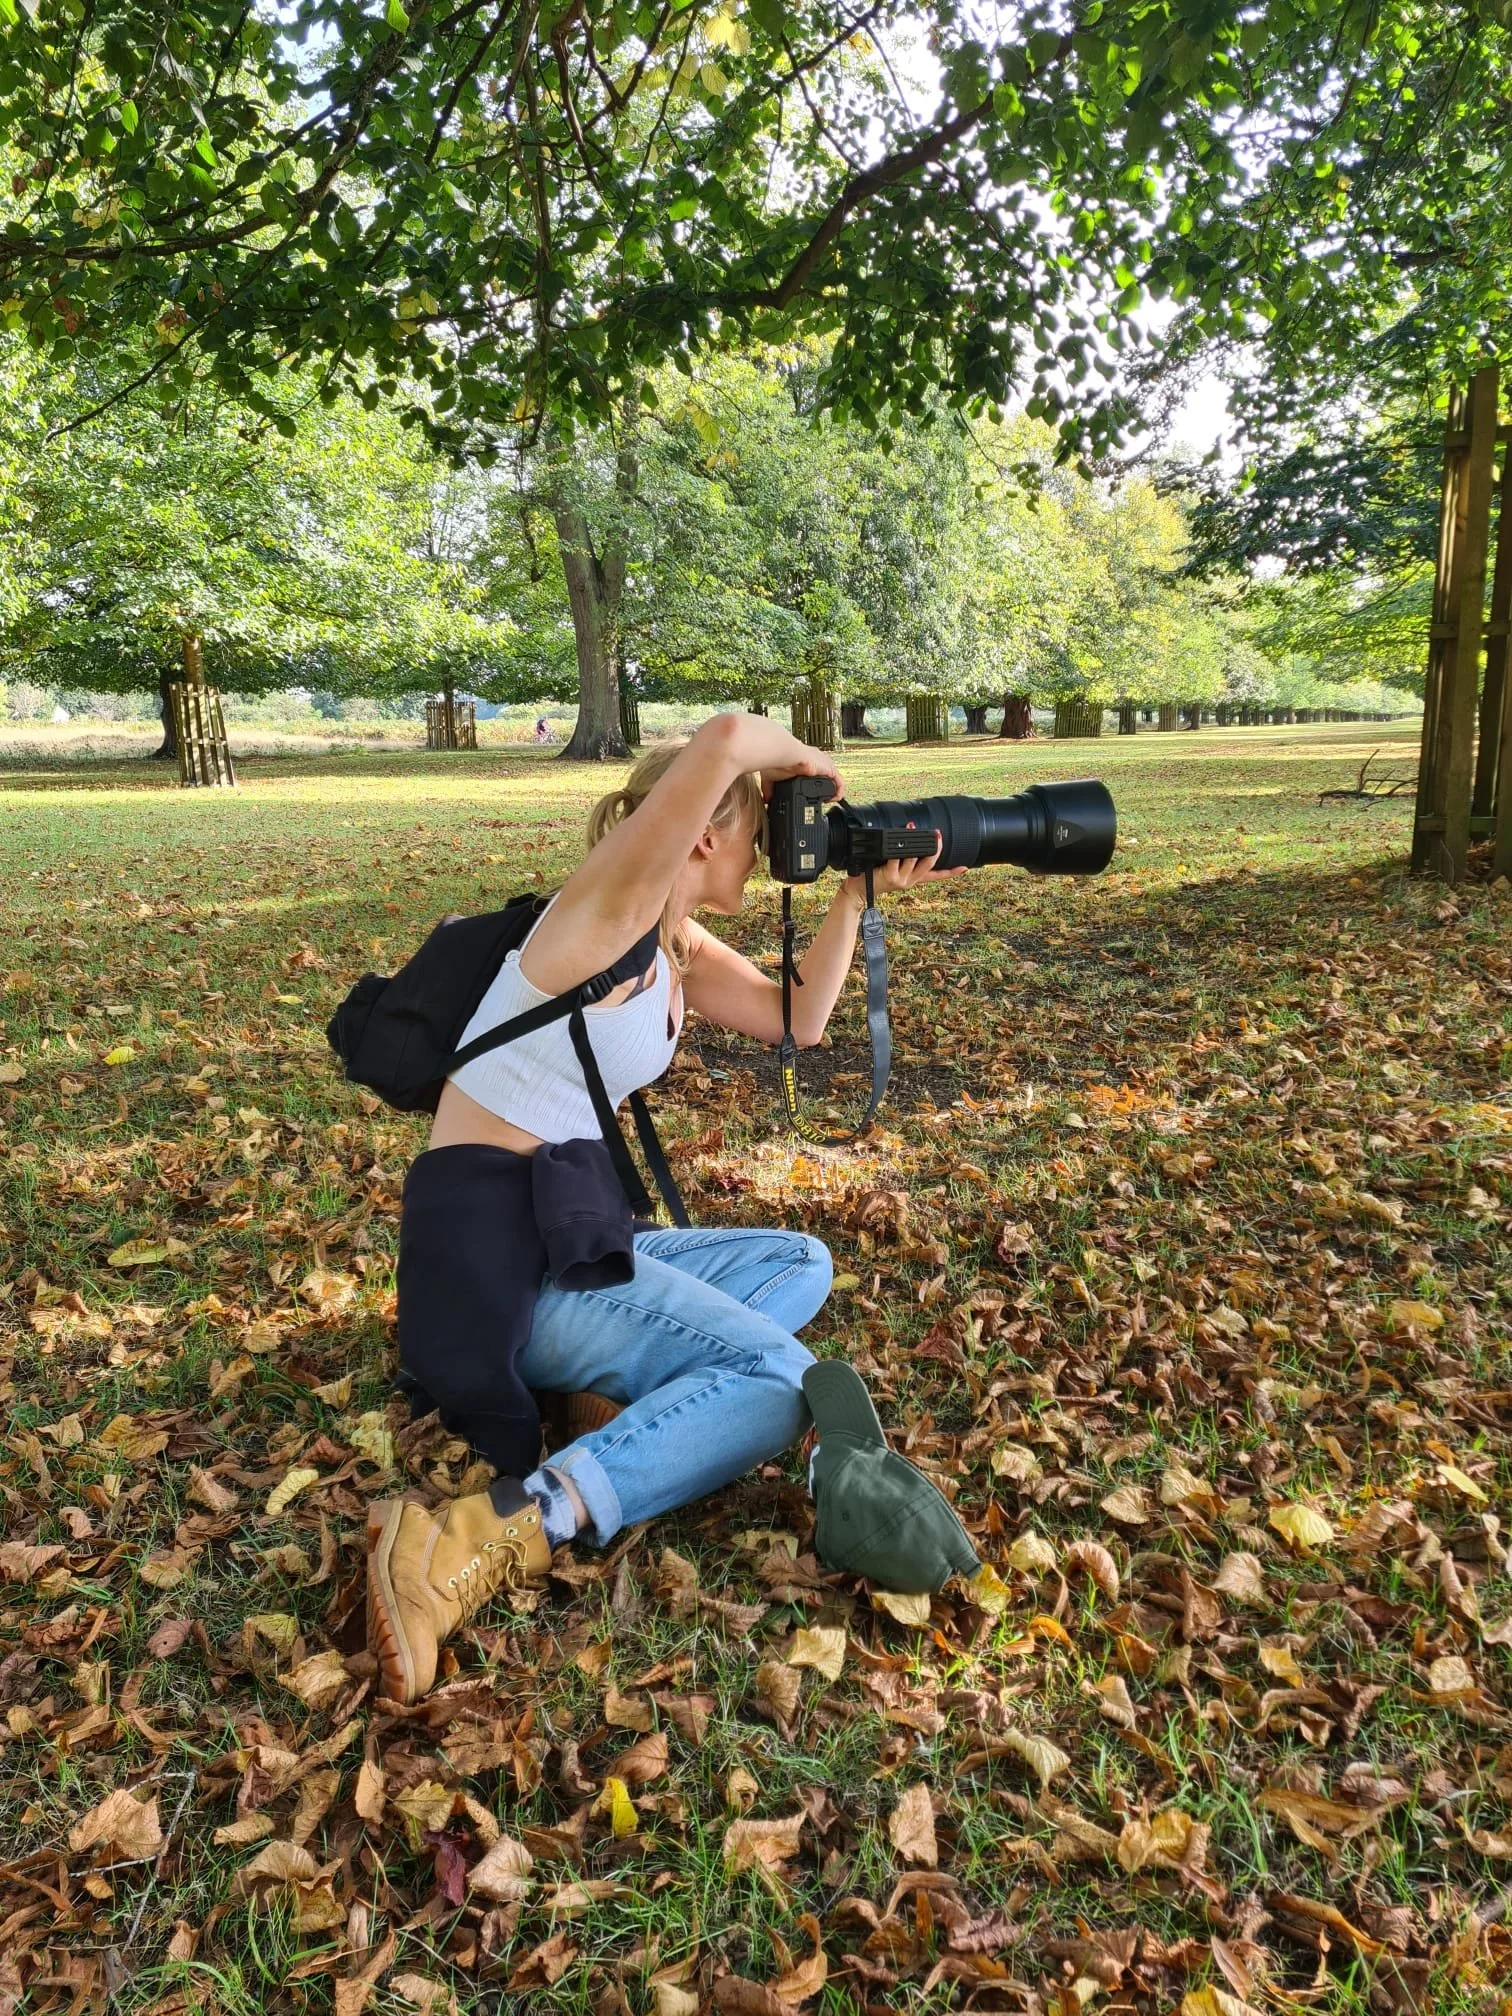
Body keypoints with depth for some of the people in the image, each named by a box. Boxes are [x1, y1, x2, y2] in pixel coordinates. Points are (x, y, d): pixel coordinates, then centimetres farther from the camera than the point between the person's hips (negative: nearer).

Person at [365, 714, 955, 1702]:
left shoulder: (679, 946, 13)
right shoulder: (606, 908, -14)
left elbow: (795, 1021, 18)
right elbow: (727, 741, -28)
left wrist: (858, 893, 13)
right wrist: (806, 764, -7)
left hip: (567, 1233, 10)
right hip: (494, 1255, -10)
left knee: (803, 1265, 16)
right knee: (781, 1379, -20)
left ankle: (623, 1394, -7)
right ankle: (472, 1543, -26)